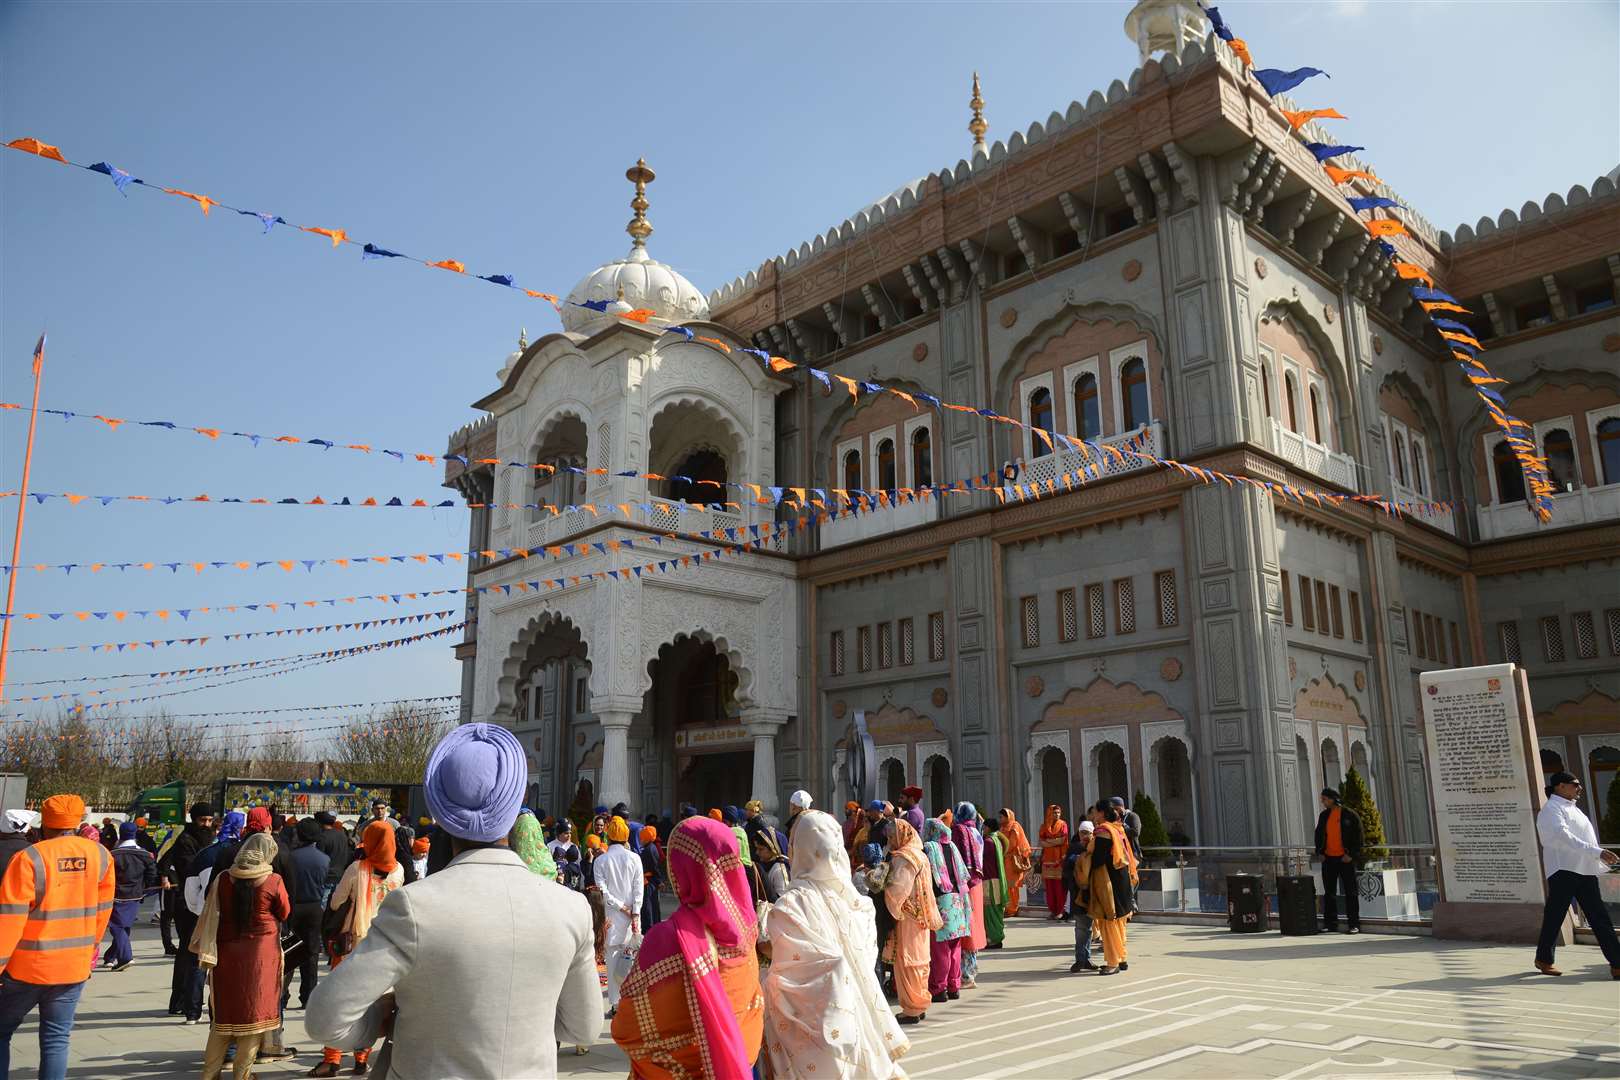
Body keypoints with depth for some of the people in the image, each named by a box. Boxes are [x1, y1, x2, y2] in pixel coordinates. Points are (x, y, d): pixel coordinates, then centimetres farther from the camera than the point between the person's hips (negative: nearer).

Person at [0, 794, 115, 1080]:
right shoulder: (100, 855, -1)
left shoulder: (29, 859, -14)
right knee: (56, 1039, 11)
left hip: (28, 967, -3)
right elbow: (103, 909, 8)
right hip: (75, 967, 3)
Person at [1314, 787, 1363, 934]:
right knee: (1329, 892, 7)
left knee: (1351, 892, 0)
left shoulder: (1349, 815, -5)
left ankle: (1354, 924, 5)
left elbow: (1357, 836, -7)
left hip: (1345, 859, -5)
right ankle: (1330, 923, 13)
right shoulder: (1323, 816, 11)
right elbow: (1319, 835, 18)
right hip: (1328, 859, 5)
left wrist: (1351, 854, -13)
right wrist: (1319, 852, 6)